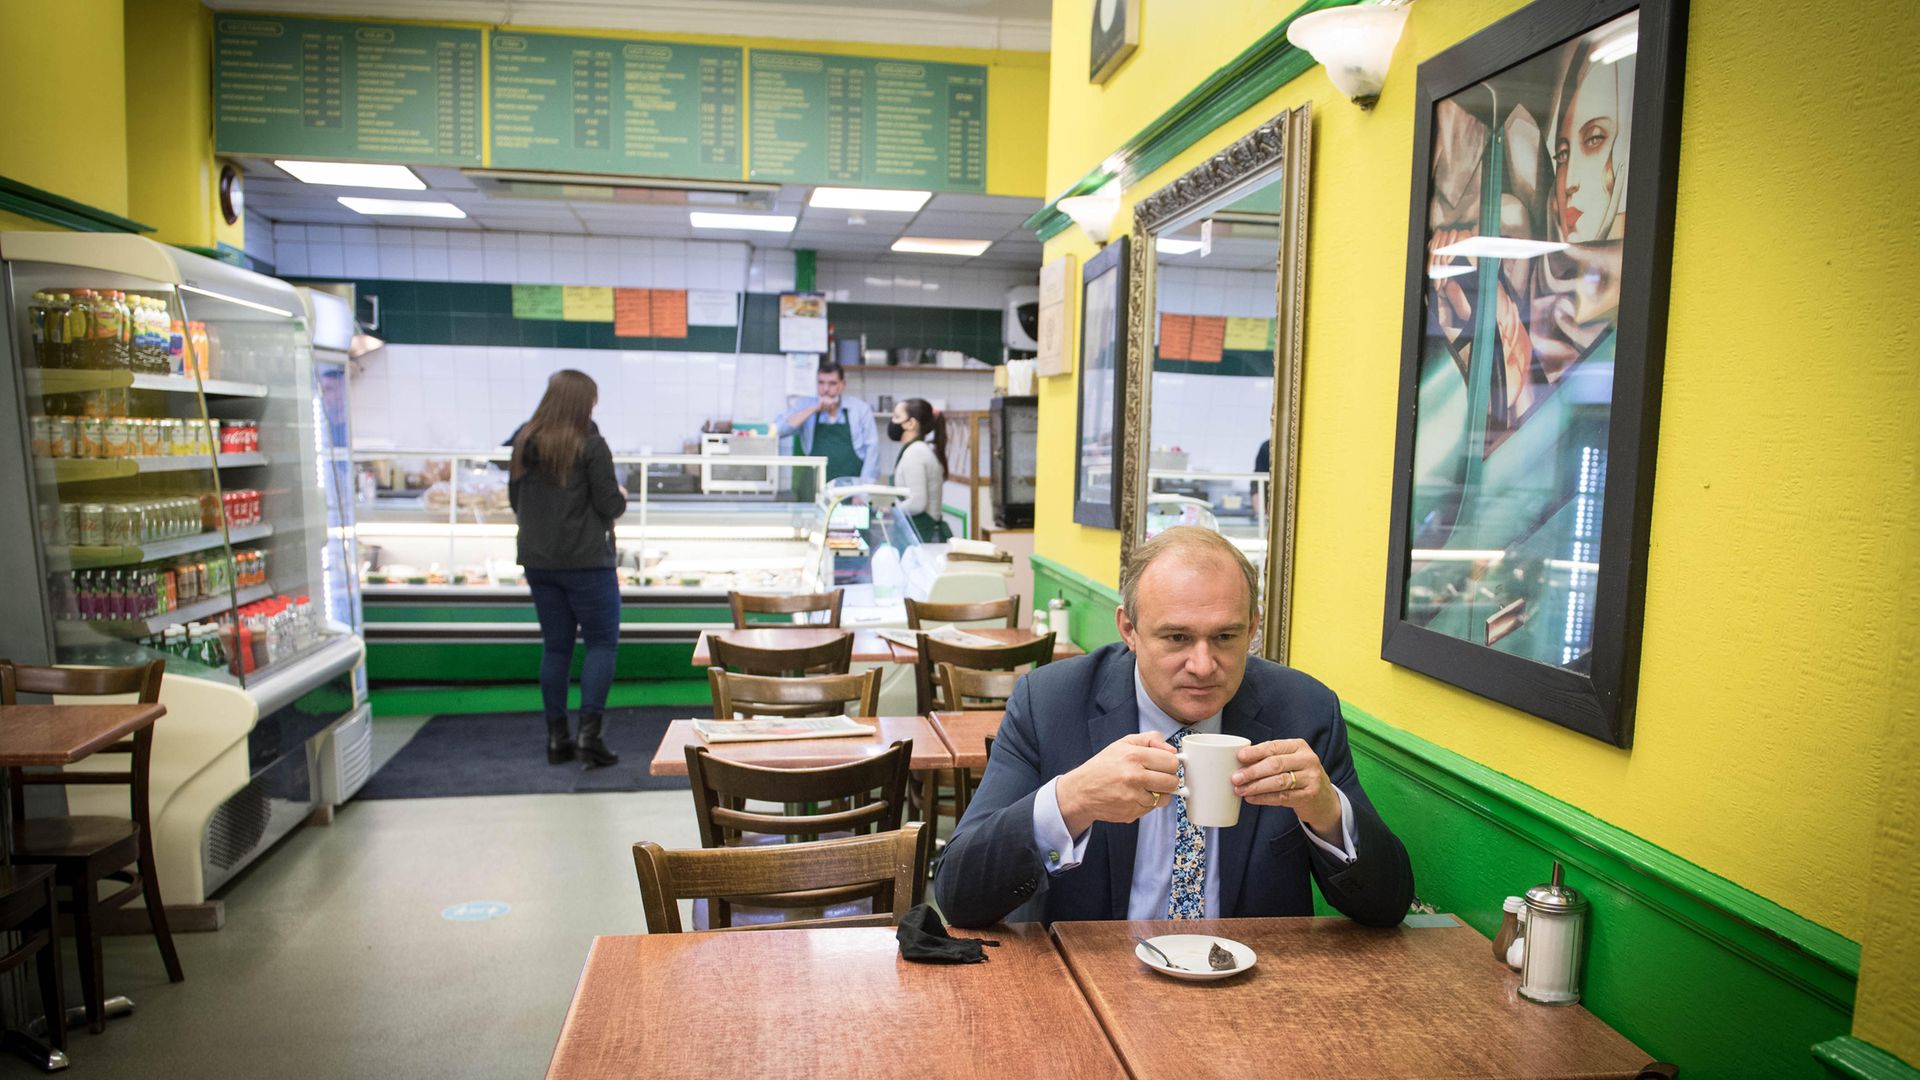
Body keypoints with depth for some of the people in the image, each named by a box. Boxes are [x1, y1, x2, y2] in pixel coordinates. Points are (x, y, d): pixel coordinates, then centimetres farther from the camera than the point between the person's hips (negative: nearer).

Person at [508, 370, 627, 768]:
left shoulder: (523, 442, 5)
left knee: (555, 645, 13)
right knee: (603, 642, 4)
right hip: (585, 561, -6)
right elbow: (610, 506, -11)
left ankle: (556, 737, 16)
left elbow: (514, 500, 15)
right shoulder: (590, 445, -13)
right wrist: (622, 496, 10)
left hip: (537, 560, 6)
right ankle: (589, 732, -4)